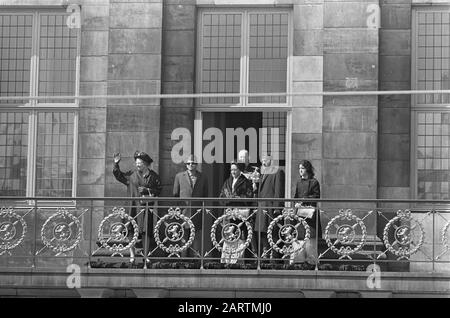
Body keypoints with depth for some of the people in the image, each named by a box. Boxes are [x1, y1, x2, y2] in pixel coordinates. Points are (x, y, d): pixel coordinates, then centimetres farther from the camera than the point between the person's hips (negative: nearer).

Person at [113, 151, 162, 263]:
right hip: (133, 206, 0)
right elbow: (118, 175, 11)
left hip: (146, 206, 0)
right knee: (131, 231, -4)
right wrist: (116, 164, 0)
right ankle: (132, 255, 1)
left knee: (146, 231, 0)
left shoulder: (153, 176, 4)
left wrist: (147, 190, -9)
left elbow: (159, 189, 4)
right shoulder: (131, 174, 6)